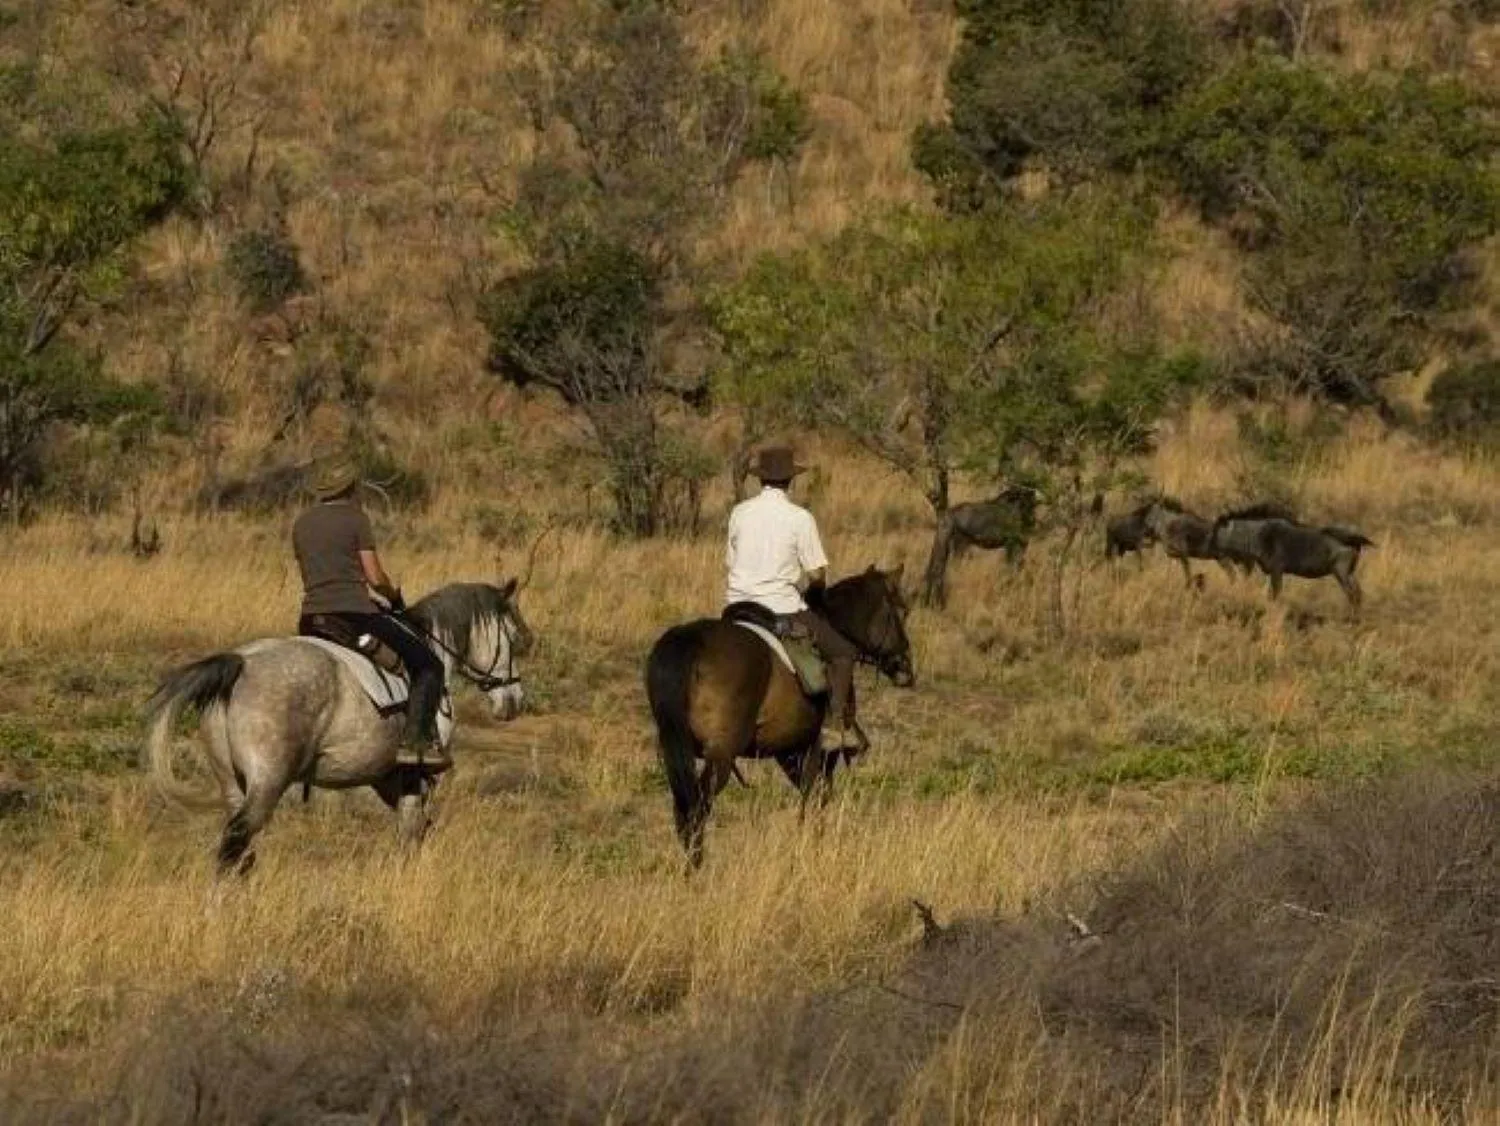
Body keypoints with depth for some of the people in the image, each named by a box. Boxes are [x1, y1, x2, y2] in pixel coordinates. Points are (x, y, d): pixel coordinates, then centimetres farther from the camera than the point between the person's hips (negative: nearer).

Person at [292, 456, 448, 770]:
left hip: (312, 619, 6)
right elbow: (375, 578, -6)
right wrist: (394, 594, 13)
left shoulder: (302, 524, 14)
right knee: (428, 665, 2)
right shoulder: (355, 519, -4)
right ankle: (415, 740, -12)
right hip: (355, 612, -6)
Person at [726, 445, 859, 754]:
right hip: (782, 608, -4)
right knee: (843, 652, 8)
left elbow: (731, 562, 12)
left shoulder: (740, 513, 4)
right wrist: (805, 583, 16)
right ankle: (837, 723, -3)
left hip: (739, 606, 4)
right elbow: (817, 574, -7)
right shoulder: (799, 518, -9)